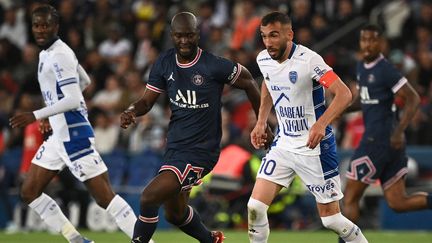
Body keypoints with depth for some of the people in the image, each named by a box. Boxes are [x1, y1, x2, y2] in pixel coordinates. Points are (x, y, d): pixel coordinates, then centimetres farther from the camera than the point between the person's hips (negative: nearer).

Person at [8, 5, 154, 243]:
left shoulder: (59, 56, -16)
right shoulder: (47, 53, 14)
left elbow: (73, 100, -23)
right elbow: (84, 81, 27)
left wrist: (36, 116, -24)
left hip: (74, 136, -10)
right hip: (59, 136, 10)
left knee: (105, 197, -10)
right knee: (29, 192, 8)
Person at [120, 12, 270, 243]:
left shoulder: (214, 66, -16)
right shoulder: (164, 63, 0)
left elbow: (248, 82, -2)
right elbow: (147, 101, 3)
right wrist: (131, 111, -21)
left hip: (199, 151, -7)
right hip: (174, 146, 7)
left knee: (149, 197, -21)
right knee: (175, 213, 22)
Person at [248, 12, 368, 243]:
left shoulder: (308, 60, -21)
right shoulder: (263, 60, -1)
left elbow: (344, 94, -28)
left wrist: (321, 124, -41)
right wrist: (261, 122, 16)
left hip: (315, 147, -5)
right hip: (283, 144, 6)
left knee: (330, 218, 1)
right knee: (255, 207, -8)